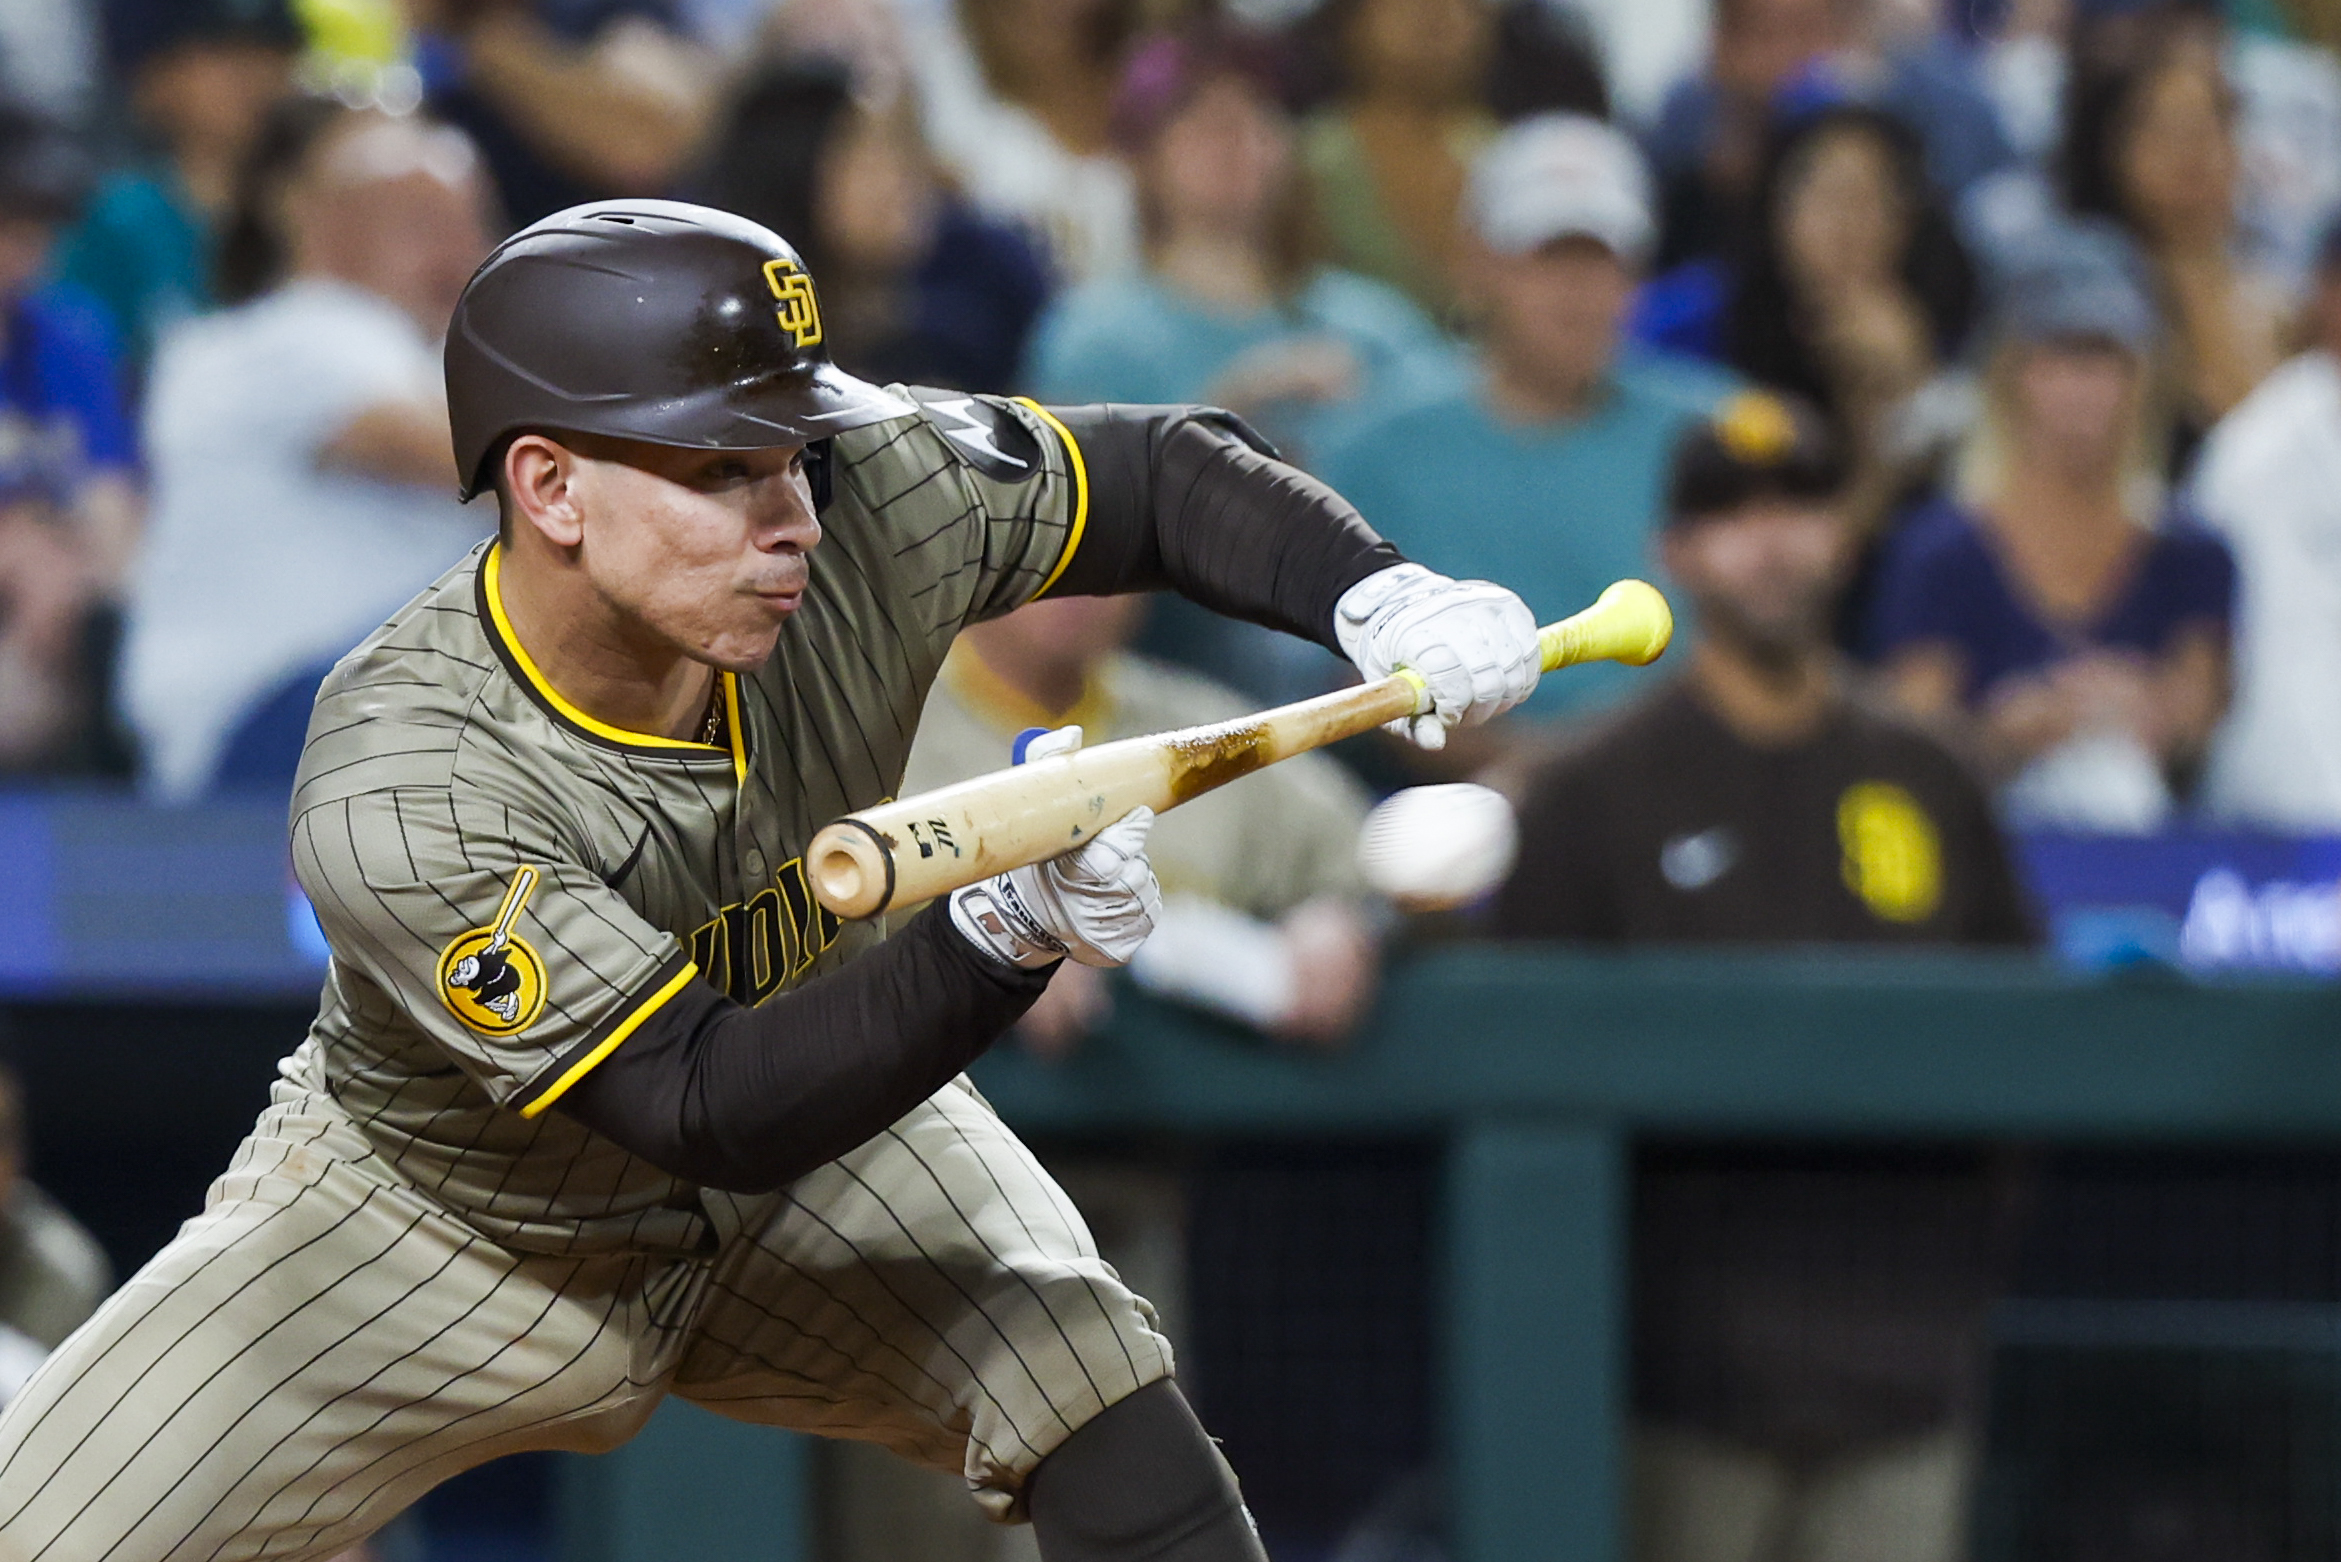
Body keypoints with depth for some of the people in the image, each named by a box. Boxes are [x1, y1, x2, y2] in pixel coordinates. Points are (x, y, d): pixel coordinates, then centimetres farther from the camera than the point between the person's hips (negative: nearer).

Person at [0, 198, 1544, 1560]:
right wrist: (1002, 931, -50)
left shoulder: (867, 501, -26)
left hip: (827, 1151, 3)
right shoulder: (403, 796, -37)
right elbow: (705, 1109, -38)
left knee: (1120, 1436, -22)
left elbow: (1168, 478, -8)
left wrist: (1385, 600, -27)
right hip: (452, 1224, -3)